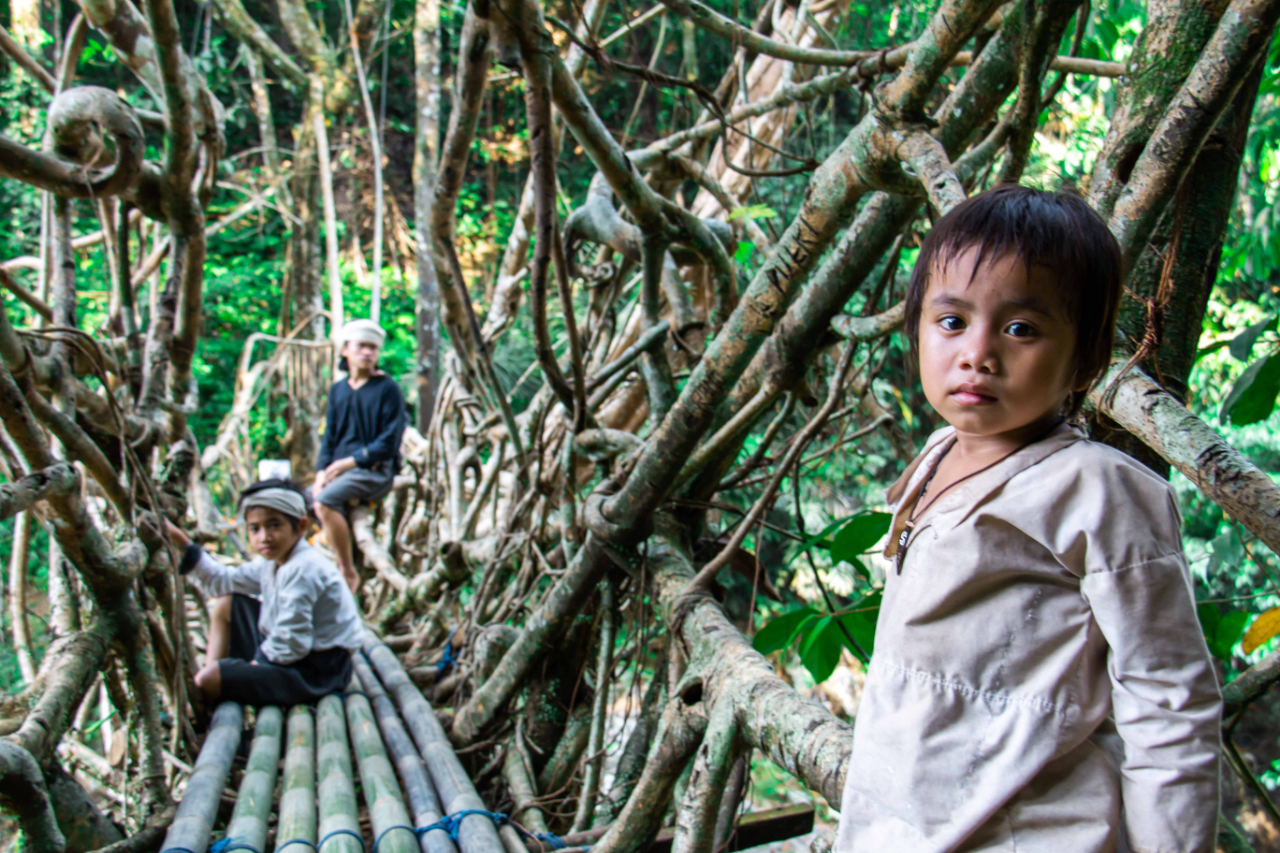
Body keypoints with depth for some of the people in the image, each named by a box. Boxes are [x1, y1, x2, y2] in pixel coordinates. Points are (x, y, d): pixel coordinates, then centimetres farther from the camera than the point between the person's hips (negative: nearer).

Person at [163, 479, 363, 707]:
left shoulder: (302, 569, -25)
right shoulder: (275, 561, 7)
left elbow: (291, 645, -26)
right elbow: (223, 581, 19)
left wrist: (258, 662, -10)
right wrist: (184, 545, 13)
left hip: (315, 671, -11)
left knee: (208, 679, -23)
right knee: (226, 603, 17)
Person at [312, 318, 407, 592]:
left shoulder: (388, 389, -4)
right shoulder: (337, 390, 14)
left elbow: (389, 442, -9)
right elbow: (329, 436, 15)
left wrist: (349, 462, -14)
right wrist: (322, 471, -2)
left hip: (375, 471, -7)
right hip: (340, 470, 7)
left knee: (324, 501, -29)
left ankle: (348, 573, -18)